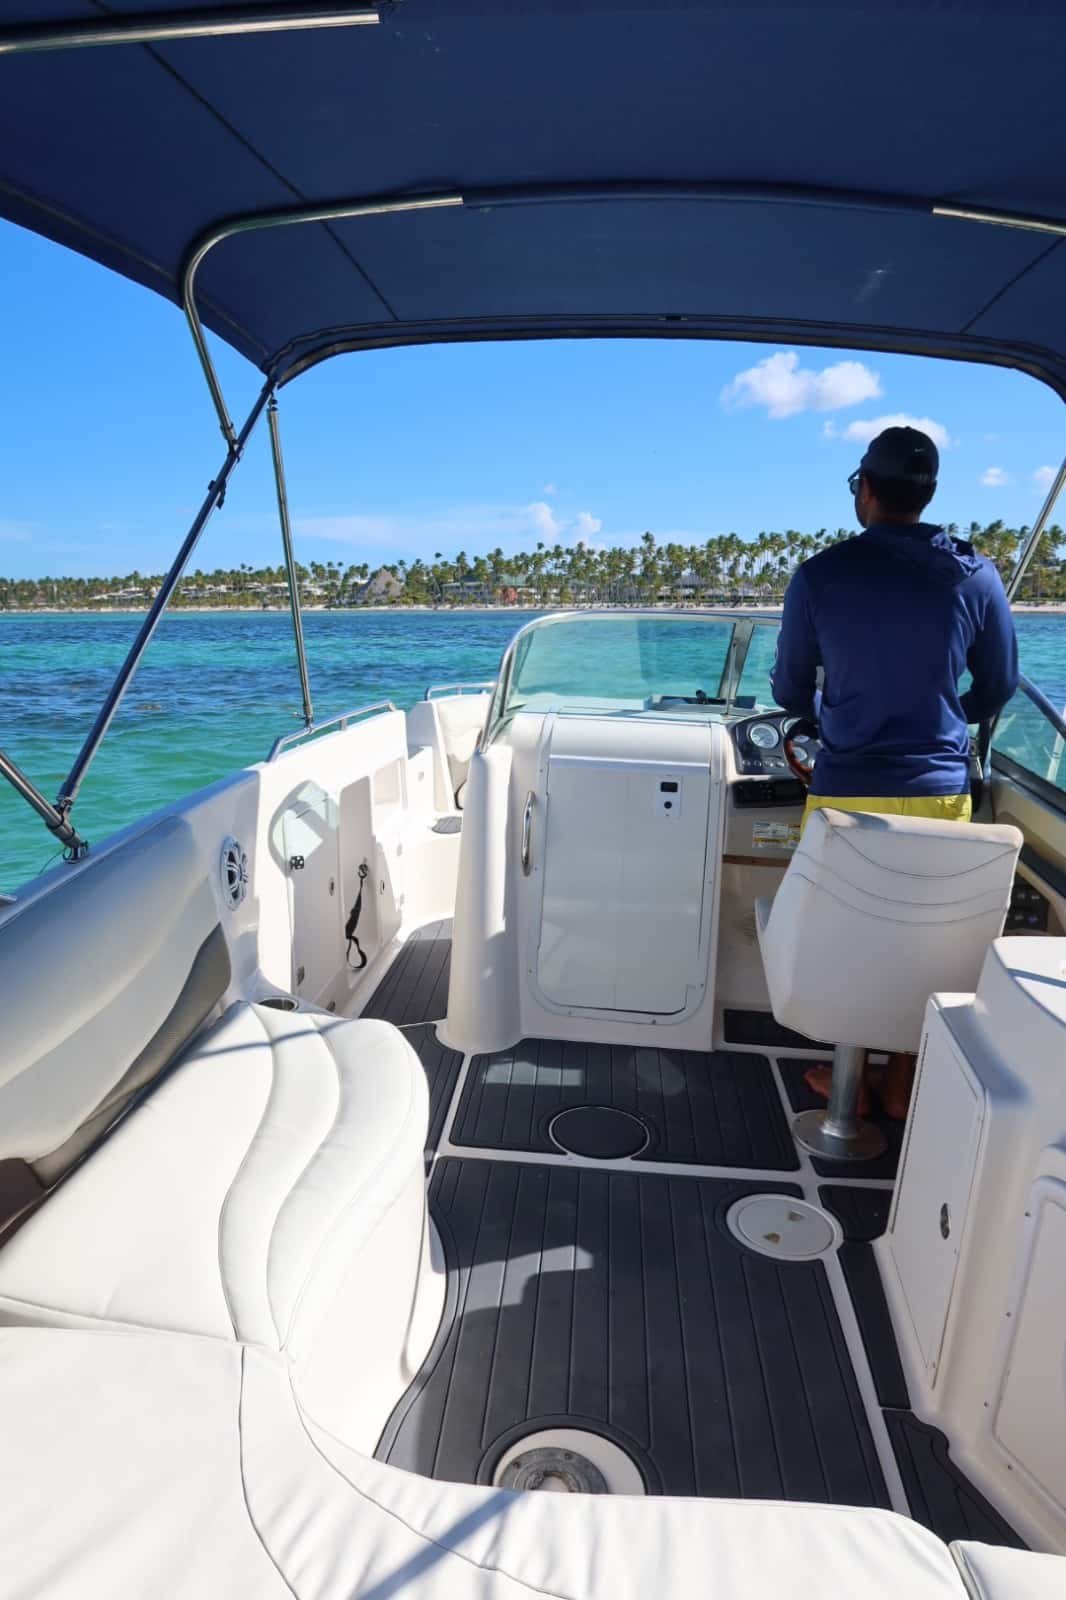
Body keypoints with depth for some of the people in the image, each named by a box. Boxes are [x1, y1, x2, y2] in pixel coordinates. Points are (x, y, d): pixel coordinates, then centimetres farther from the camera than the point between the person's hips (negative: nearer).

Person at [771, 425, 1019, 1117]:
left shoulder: (820, 575, -6)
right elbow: (1000, 686, 8)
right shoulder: (976, 576, -2)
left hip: (847, 790, -1)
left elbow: (790, 691, 3)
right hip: (941, 789, 2)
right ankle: (904, 1081, 27)